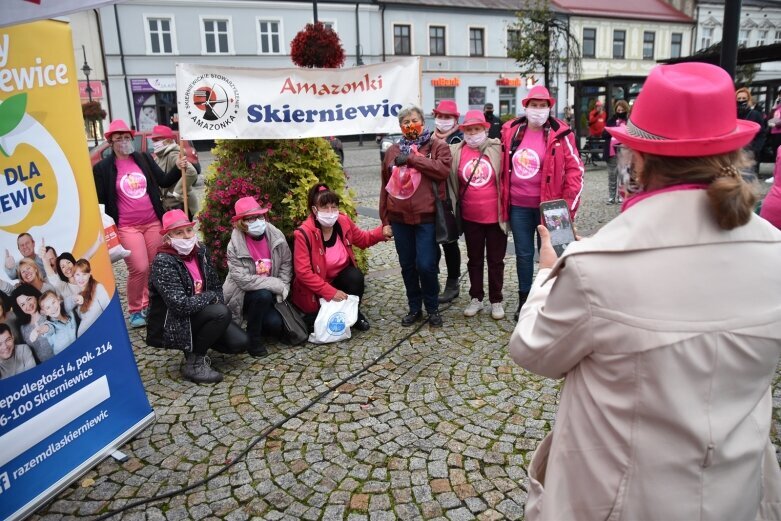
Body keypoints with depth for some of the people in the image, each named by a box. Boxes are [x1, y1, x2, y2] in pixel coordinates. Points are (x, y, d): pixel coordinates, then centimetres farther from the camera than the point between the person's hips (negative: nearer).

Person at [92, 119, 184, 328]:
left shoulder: (144, 159, 7)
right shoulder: (103, 168, -2)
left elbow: (164, 181, 9)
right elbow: (99, 199, 2)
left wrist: (178, 169, -8)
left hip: (153, 222, 4)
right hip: (127, 227, -4)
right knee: (139, 268, -11)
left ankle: (151, 305, 27)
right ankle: (135, 310, 10)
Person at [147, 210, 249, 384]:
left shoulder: (199, 251, 1)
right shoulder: (163, 262, -21)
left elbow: (216, 286, 10)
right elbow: (180, 304, -30)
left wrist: (216, 301, -9)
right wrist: (211, 297, -16)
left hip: (201, 313, 7)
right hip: (174, 323, -7)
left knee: (241, 343, -8)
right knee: (222, 312, -31)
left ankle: (197, 344, 16)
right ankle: (194, 363, -13)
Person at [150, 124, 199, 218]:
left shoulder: (173, 156, -18)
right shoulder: (158, 158, 11)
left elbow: (191, 172, -34)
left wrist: (177, 192, -25)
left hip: (180, 205, -10)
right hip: (168, 205, 10)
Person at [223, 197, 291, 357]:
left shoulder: (276, 236, -10)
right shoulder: (235, 247, -20)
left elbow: (286, 263, 2)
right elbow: (244, 280, -26)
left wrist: (282, 289, -12)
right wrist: (278, 285, -26)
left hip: (272, 292, 4)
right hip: (244, 294, -4)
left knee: (278, 325, -18)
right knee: (263, 295, -35)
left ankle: (256, 322, 19)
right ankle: (253, 338, -11)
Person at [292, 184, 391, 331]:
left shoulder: (344, 222, -11)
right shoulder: (304, 234, -26)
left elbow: (363, 239, 9)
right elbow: (303, 272, -26)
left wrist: (381, 233, -11)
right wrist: (331, 292, -29)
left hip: (340, 275, 4)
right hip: (316, 288, -4)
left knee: (356, 277, -25)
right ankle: (315, 316, 15)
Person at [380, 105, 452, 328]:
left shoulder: (437, 146, 3)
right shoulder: (392, 151, 13)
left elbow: (443, 169, -16)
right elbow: (385, 184, 15)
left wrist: (411, 159, -15)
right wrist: (384, 217, 12)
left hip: (427, 216, -4)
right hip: (399, 218, 4)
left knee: (426, 265, -6)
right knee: (407, 266, 10)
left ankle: (433, 308, 15)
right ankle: (414, 308, 25)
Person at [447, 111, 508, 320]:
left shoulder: (497, 149, -5)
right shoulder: (455, 152, 0)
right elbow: (451, 181, 9)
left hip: (495, 215, -2)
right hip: (470, 217, 2)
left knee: (496, 260, 9)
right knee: (474, 259, 14)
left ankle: (496, 300, 22)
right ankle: (476, 298, 28)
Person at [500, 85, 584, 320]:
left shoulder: (560, 134, -8)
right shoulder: (511, 131, 3)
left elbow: (575, 169, -7)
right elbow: (503, 164, 13)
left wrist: (568, 204, -11)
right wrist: (503, 198, 9)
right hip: (518, 205, 3)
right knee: (523, 254, 12)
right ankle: (524, 300, 26)